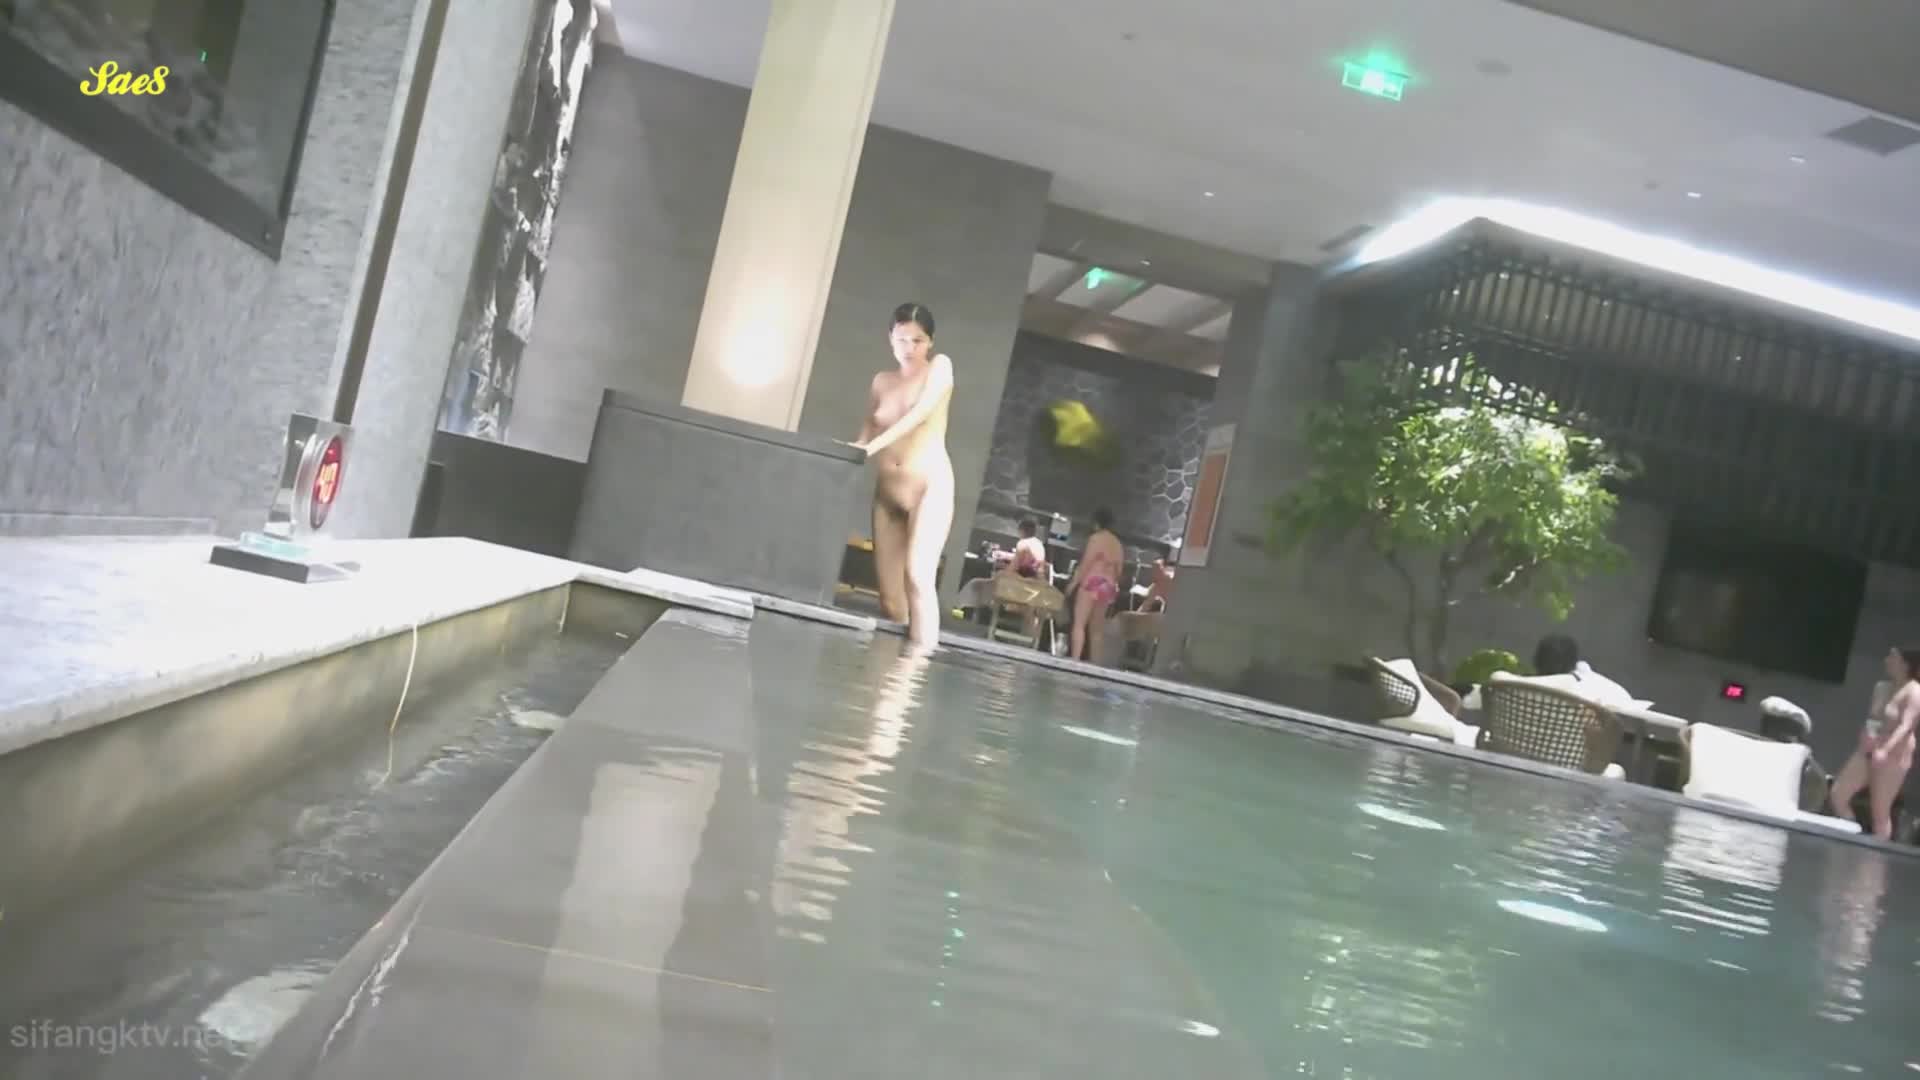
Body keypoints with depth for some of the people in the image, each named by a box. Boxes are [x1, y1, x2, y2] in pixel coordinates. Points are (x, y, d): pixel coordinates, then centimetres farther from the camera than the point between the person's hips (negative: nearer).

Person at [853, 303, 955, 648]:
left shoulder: (940, 366, 2)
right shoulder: (881, 381, 15)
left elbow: (921, 412, -14)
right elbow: (867, 434, 12)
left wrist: (875, 446, -24)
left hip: (929, 485, -5)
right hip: (887, 490, 5)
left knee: (918, 576, -21)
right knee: (889, 596, 1)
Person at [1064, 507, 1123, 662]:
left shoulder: (1096, 538, -6)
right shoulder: (1118, 544, 16)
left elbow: (1086, 564, -11)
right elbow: (1118, 570, 16)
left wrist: (1073, 582, -7)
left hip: (1092, 583, -7)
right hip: (1108, 587, 7)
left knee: (1079, 624, -11)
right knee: (1096, 629, 12)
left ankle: (1075, 660, -22)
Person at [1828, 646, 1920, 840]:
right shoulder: (1880, 688, 11)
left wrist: (1884, 751, -37)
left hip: (1893, 756, -8)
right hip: (1866, 752, 8)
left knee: (1880, 813, -4)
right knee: (1837, 796, 4)